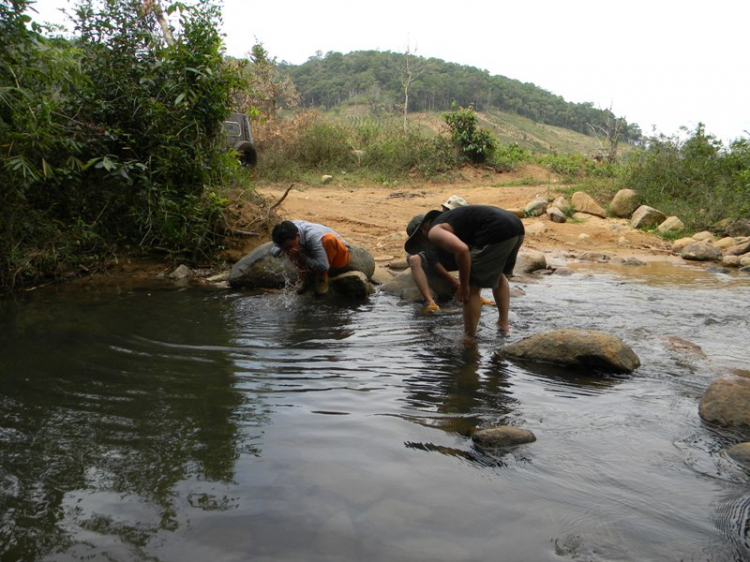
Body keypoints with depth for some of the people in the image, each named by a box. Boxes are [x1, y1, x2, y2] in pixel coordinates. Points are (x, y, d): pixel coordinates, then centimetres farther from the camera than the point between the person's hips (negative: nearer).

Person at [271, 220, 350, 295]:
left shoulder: (313, 236, -39)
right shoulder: (290, 230, -21)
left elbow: (323, 266, -41)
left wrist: (302, 257, -36)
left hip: (339, 255, -6)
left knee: (328, 238, -38)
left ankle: (322, 277, -16)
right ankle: (308, 276, 1)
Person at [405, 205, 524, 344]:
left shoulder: (434, 231, 2)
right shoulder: (449, 218, 31)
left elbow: (462, 250, -17)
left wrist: (464, 285, -7)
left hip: (496, 233, -10)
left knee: (471, 288, 4)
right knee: (499, 275, 32)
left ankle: (469, 340, 12)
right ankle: (504, 325, 40)